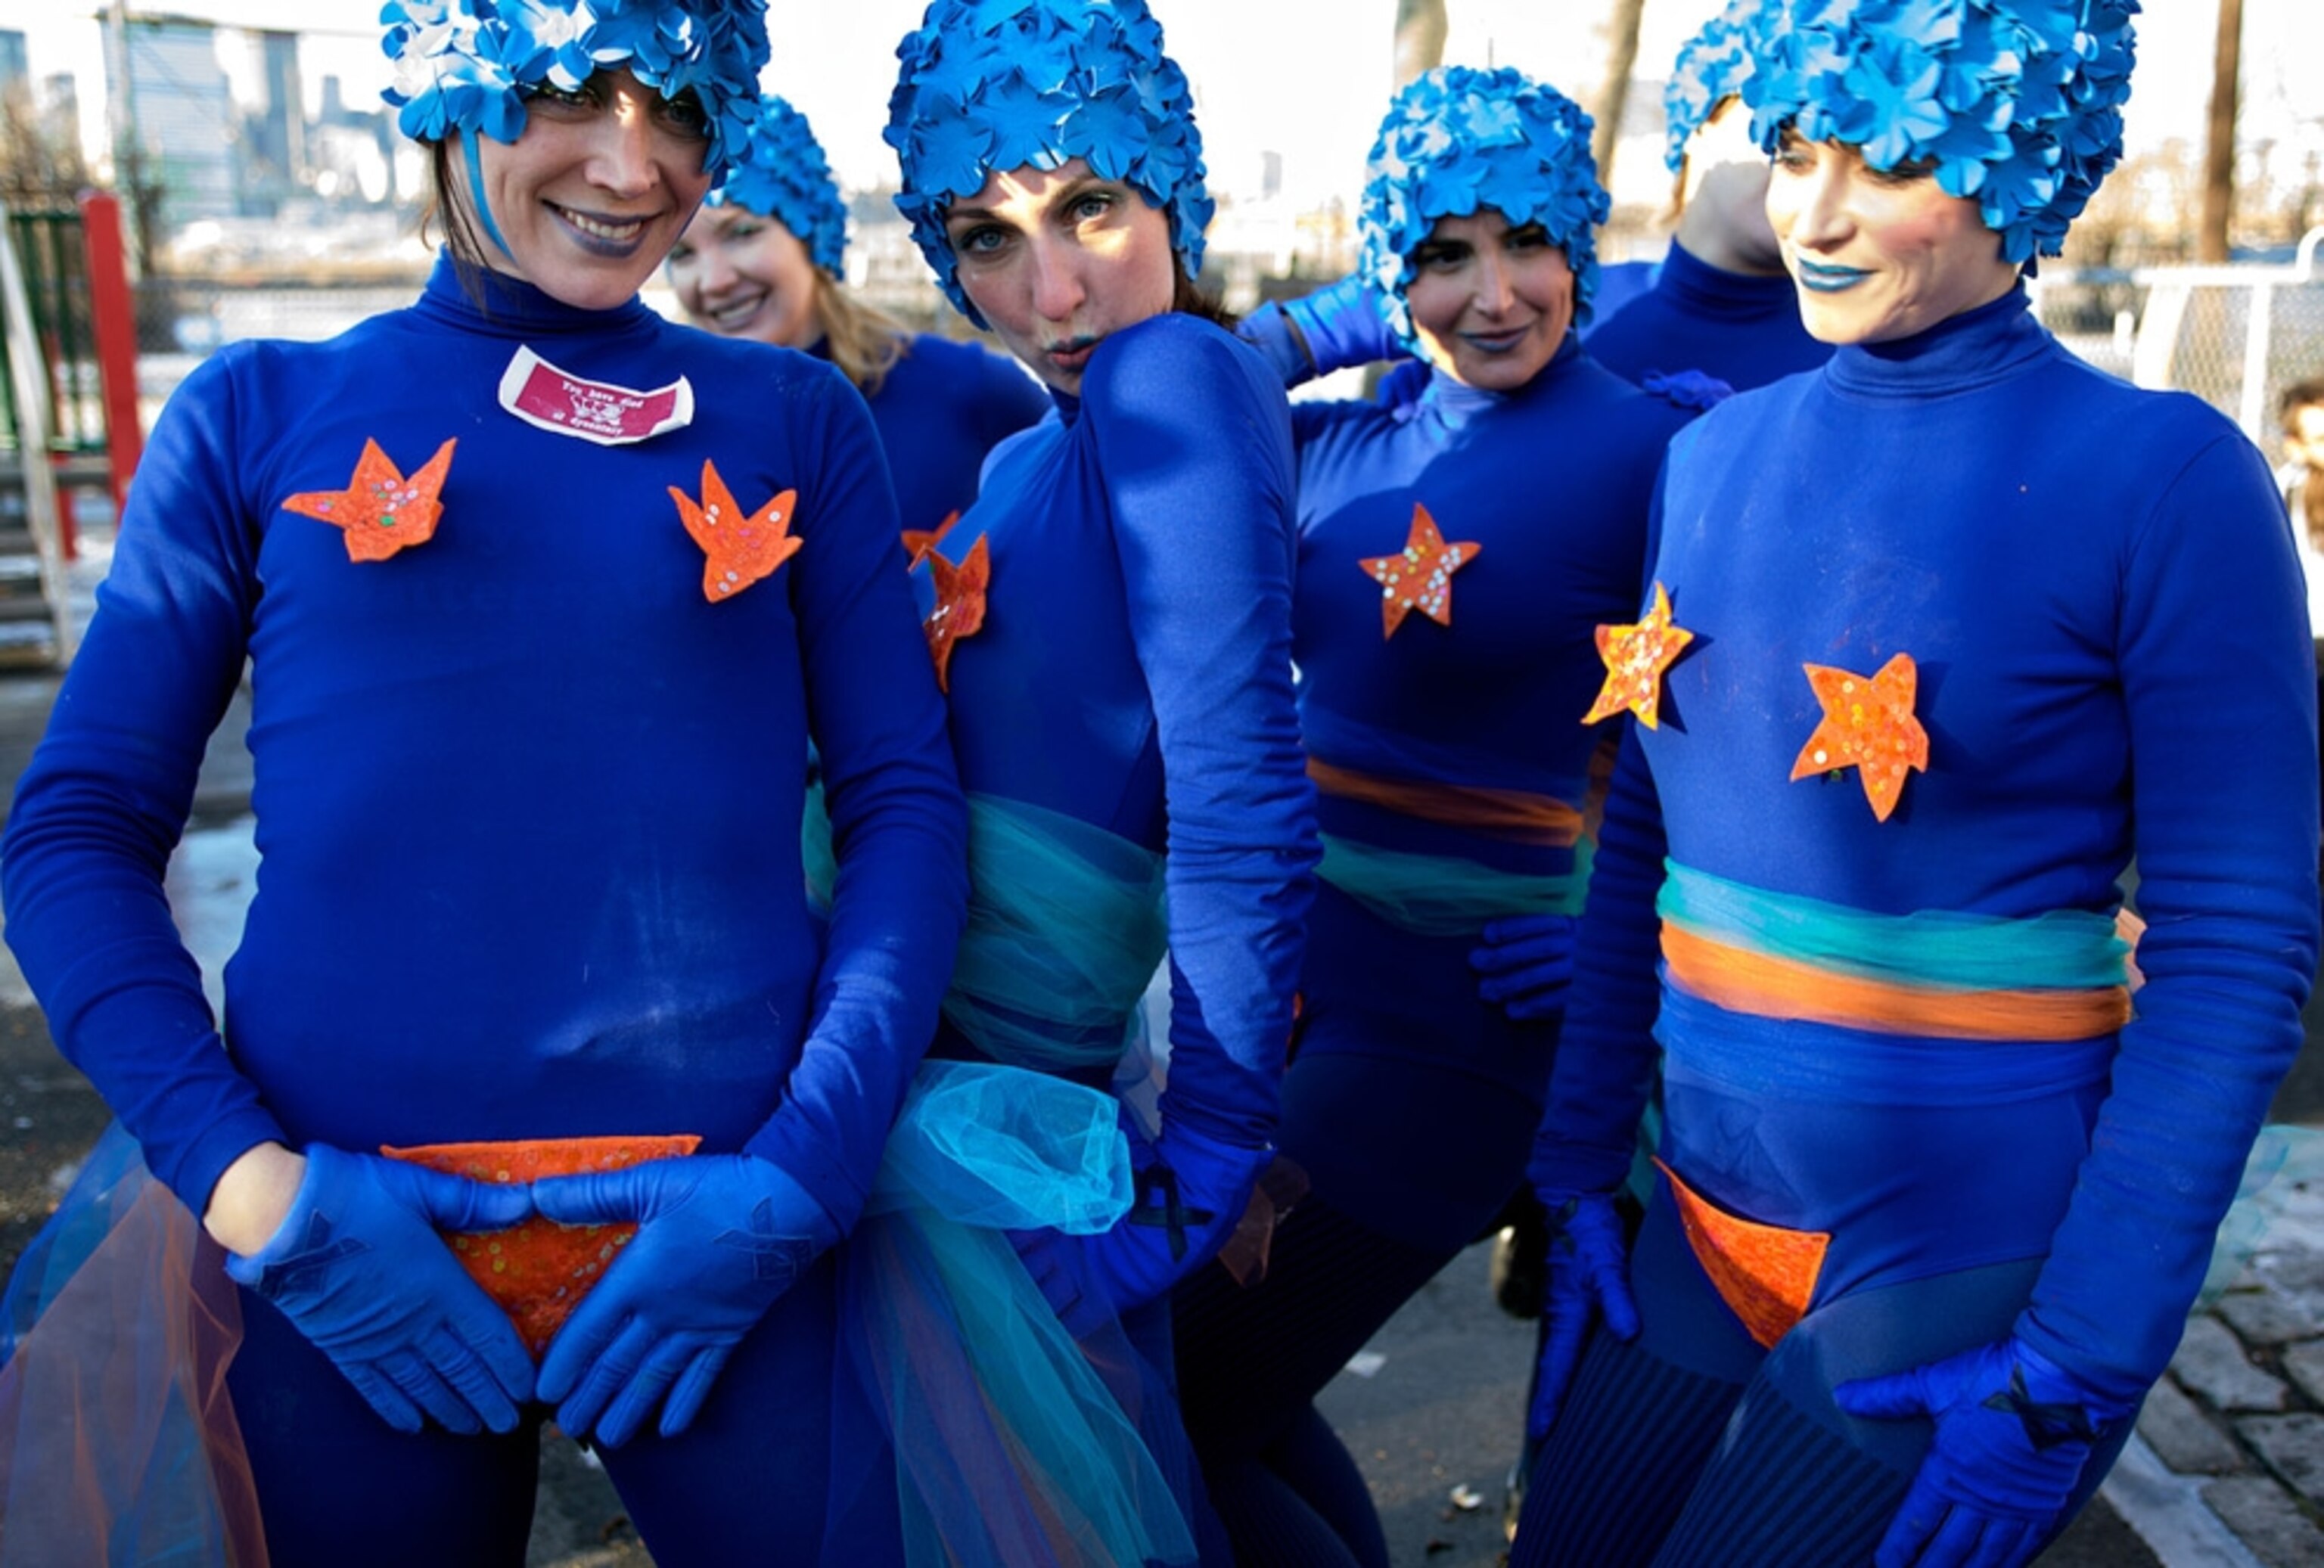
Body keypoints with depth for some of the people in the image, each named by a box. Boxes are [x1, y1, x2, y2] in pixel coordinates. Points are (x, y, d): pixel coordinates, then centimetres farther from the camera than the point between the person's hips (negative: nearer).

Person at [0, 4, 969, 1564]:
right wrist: (244, 1178, -10)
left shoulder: (796, 422, 6)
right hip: (350, 1235, 0)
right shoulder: (260, 413, 5)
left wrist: (805, 1172, -10)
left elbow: (906, 803, 1)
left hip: (723, 1228, 0)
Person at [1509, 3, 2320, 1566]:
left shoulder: (2165, 480, -13)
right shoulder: (1720, 453, 3)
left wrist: (2071, 1373, -15)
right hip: (1701, 1222, 5)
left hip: (1971, 1251, -5)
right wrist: (1579, 1167, 7)